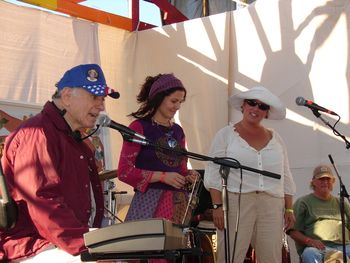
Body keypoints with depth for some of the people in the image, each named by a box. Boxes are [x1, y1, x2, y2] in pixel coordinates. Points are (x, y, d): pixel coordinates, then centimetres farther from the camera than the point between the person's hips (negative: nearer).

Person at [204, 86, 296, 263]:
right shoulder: (226, 134, 6)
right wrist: (217, 206, -10)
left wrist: (289, 209, 11)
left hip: (272, 207, 4)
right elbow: (214, 174, 0)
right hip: (236, 201, -3)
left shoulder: (275, 138, 17)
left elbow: (286, 177, 18)